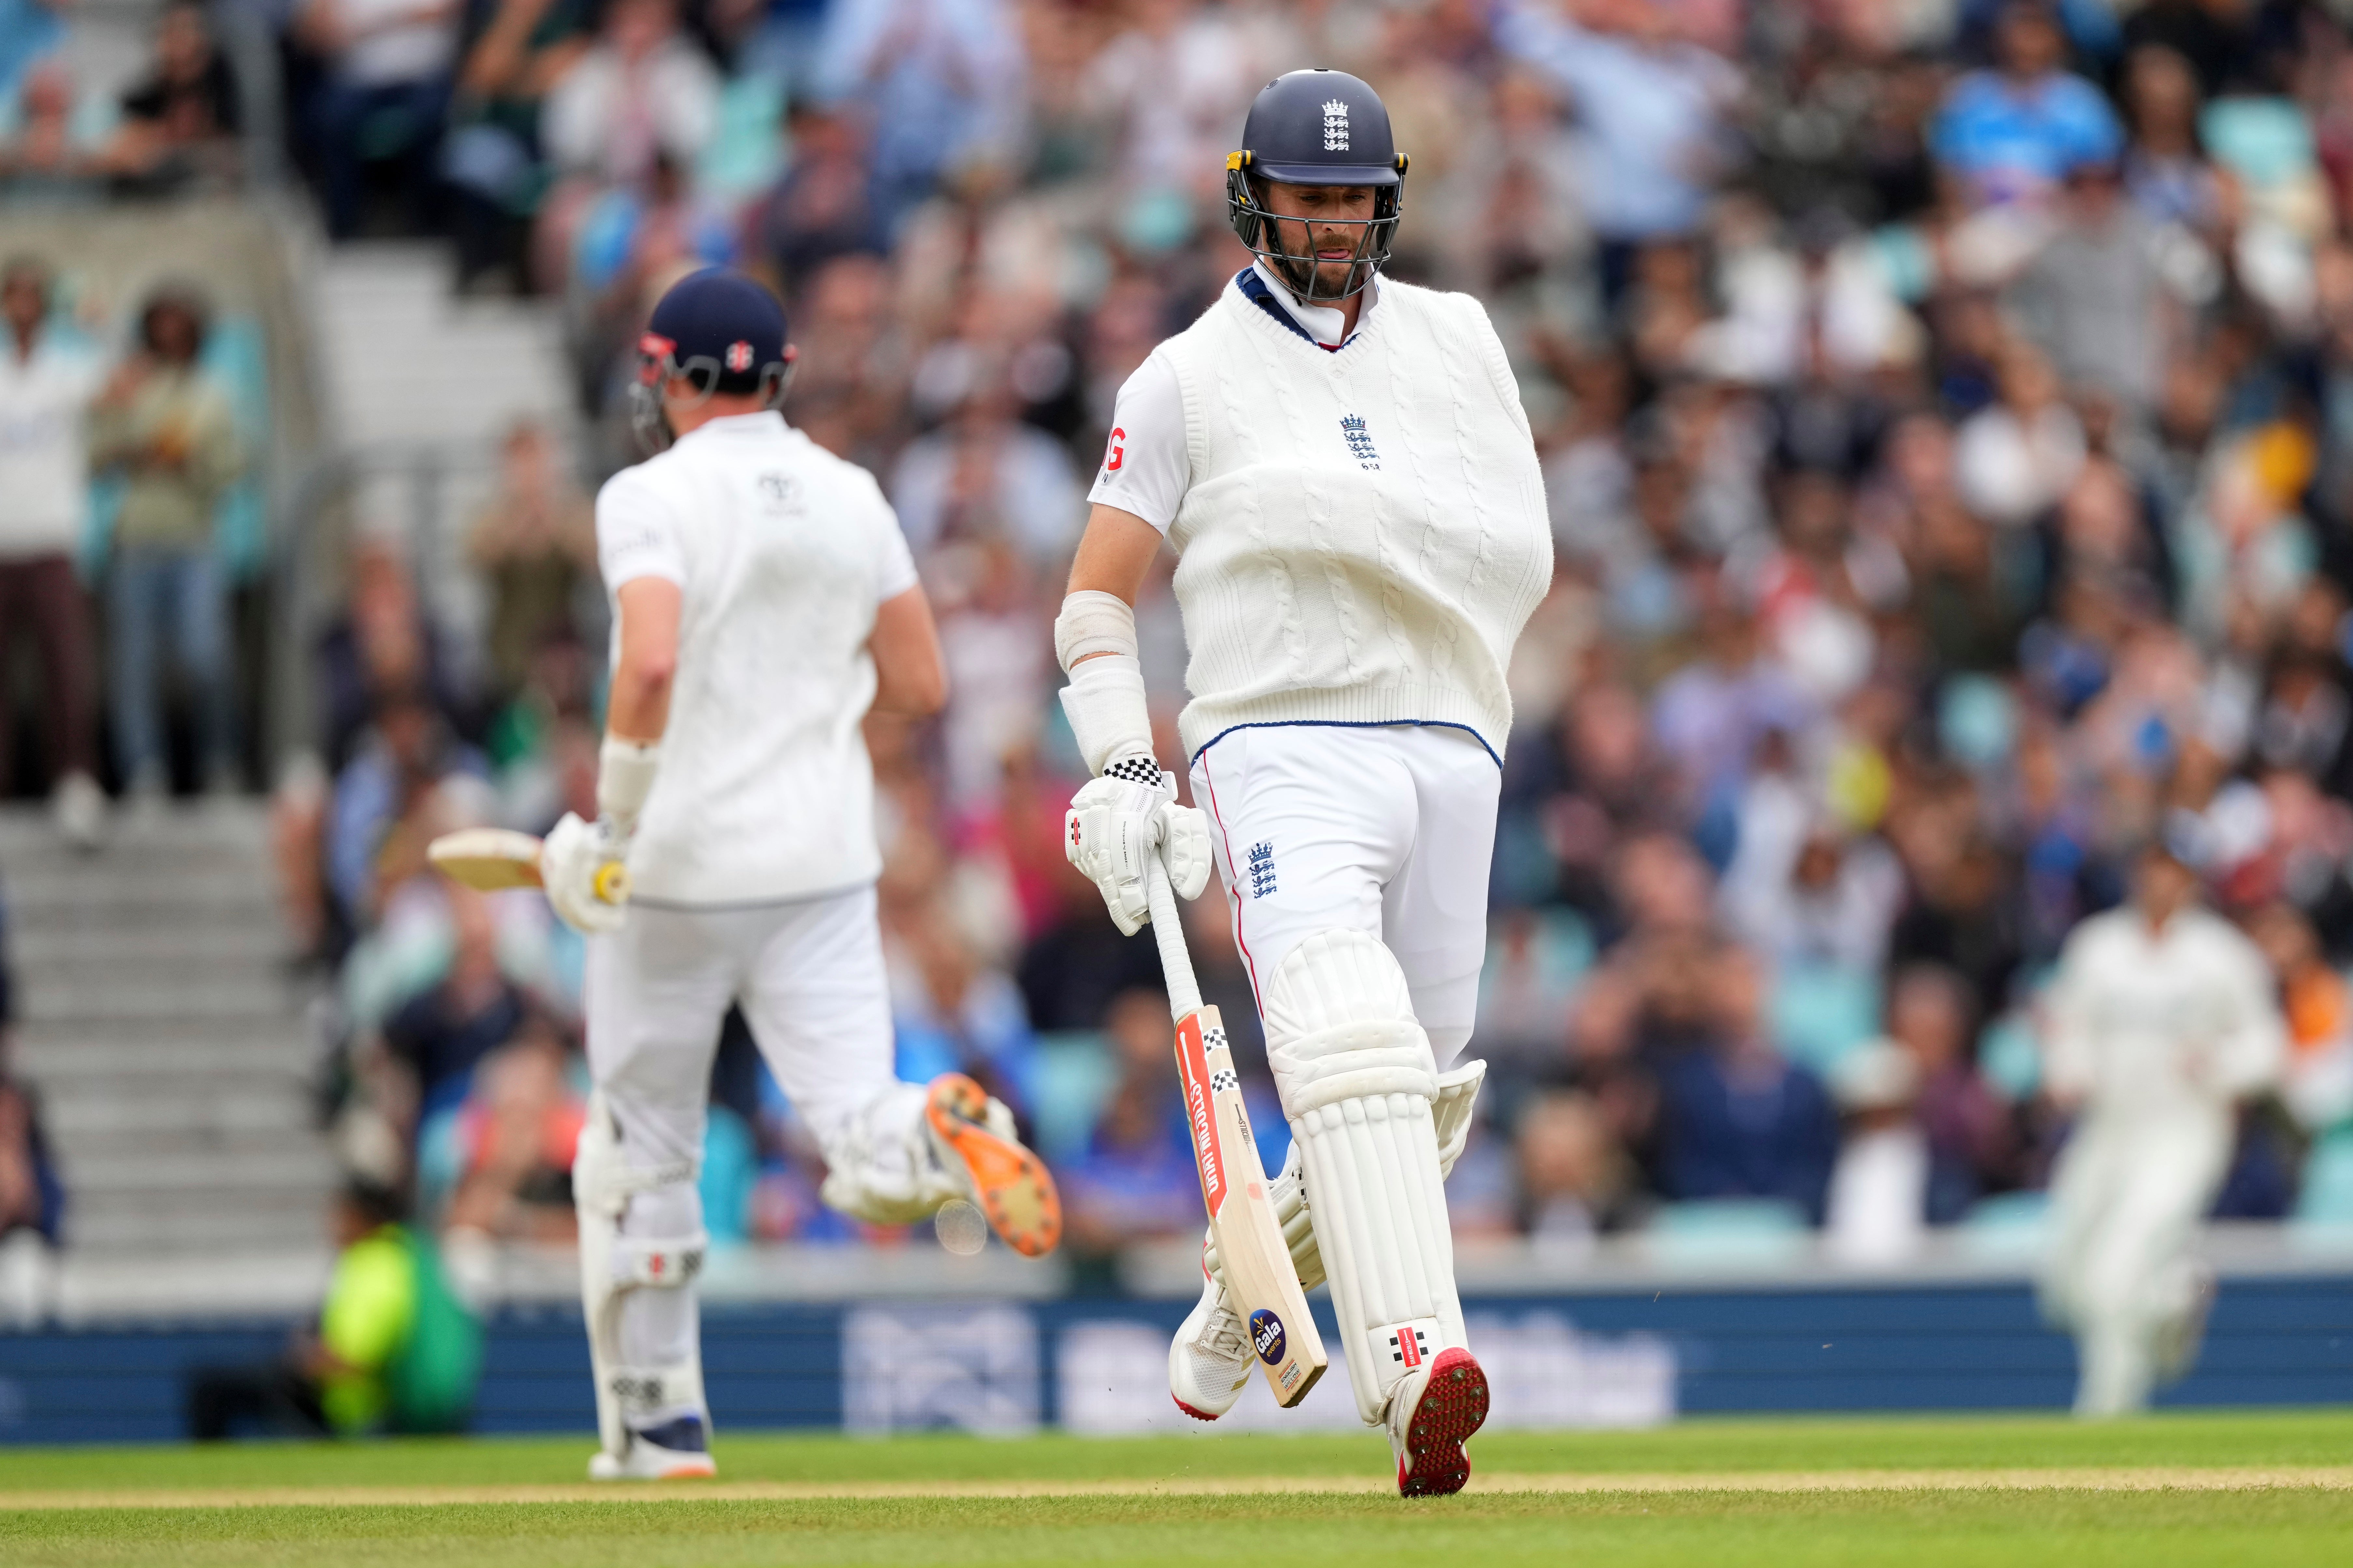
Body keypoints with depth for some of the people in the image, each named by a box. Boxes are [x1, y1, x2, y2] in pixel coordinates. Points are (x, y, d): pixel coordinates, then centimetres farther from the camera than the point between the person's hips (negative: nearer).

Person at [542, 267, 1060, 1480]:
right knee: (869, 1160, -4)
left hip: (677, 870, -3)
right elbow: (919, 684, 10)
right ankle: (940, 1136, -39)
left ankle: (657, 1426, 17)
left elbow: (650, 664, -23)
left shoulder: (652, 497, -8)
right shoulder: (851, 498, 9)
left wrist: (613, 820, -12)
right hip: (822, 866, 3)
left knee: (640, 1157, 14)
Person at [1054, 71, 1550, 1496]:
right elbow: (1098, 592, 8)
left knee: (1421, 1103, 8)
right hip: (1279, 745, -4)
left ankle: (1238, 1321, 33)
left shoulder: (1455, 339, 18)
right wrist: (1122, 775, -5)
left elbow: (1526, 562, 13)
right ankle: (1415, 1362, -42)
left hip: (1450, 750, 4)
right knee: (1345, 1033, -26)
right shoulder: (1189, 376, 10)